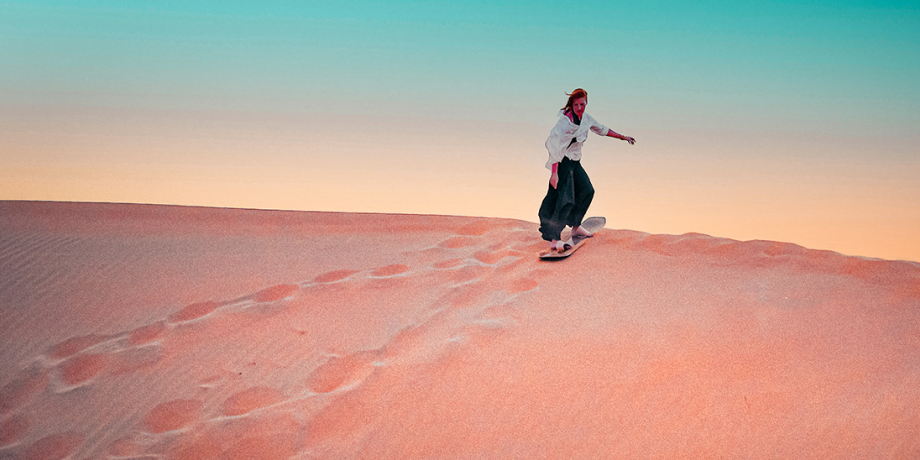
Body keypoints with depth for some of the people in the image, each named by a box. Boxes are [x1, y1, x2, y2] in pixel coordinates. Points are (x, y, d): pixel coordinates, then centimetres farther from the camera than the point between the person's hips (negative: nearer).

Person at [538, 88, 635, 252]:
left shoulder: (585, 118, 4)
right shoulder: (566, 122, -23)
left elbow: (601, 129, 22)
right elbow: (555, 146, -28)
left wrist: (623, 137, 30)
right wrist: (554, 173, -34)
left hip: (575, 162, 9)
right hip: (563, 163, -9)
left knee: (586, 191, 20)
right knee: (565, 199, -17)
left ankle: (575, 227, 37)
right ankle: (554, 240, -16)